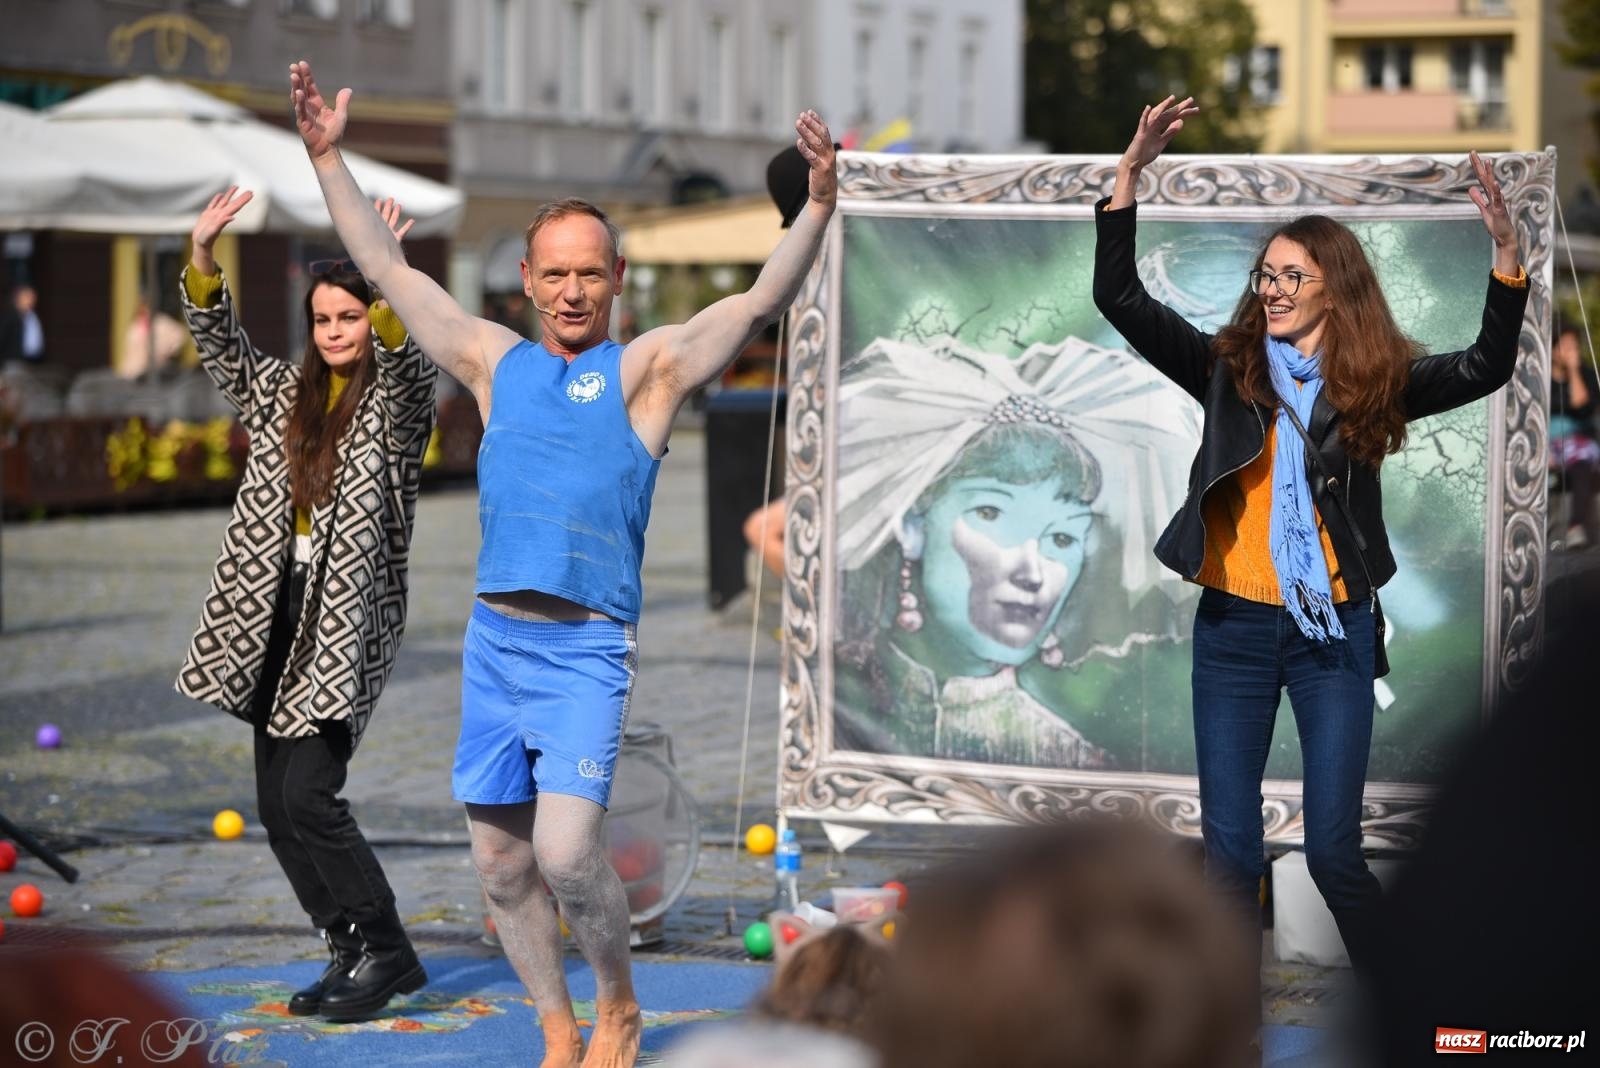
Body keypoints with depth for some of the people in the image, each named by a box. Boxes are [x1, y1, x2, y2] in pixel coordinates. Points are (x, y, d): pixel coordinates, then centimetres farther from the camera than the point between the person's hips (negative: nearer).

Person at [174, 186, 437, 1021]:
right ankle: (351, 952, 15)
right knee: (276, 805, 6)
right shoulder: (284, 394, 14)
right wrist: (203, 258, -10)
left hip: (347, 621, -7)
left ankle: (384, 952, -4)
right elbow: (220, 347, 5)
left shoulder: (397, 404, -2)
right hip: (273, 616, 7)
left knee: (309, 795, -16)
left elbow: (405, 360, -23)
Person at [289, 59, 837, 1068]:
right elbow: (390, 268, 18)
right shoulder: (495, 361, 14)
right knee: (501, 863, 7)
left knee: (567, 851, -16)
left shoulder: (650, 368, 3)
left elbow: (762, 302, -7)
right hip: (495, 639, 5)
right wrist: (329, 158, 15)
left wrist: (819, 205, -20)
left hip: (587, 650, -5)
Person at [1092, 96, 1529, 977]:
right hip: (1233, 629, 2)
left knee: (1333, 850, -2)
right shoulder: (1229, 370, 3)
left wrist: (1505, 253, -29)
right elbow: (1119, 297, -5)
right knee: (1229, 854, 4)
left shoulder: (1375, 384, -1)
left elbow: (1485, 370, -16)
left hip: (1334, 631, -2)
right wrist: (1131, 170, -15)